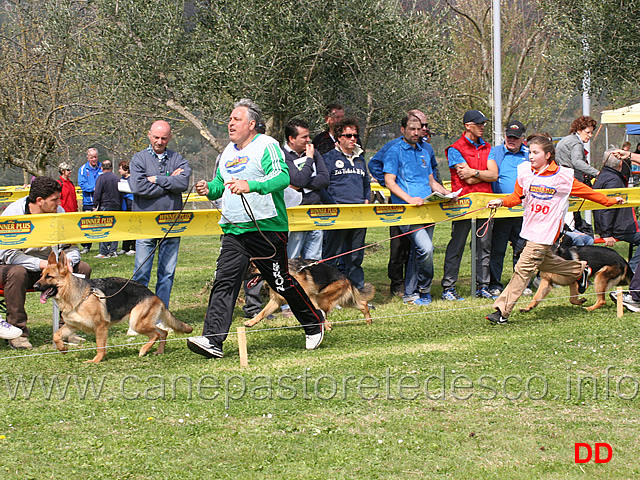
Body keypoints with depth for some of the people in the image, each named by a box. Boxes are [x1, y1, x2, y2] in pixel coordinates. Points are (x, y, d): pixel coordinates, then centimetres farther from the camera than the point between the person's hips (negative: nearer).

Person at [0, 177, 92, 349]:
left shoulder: (58, 212, -4)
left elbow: (71, 247, 2)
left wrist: (67, 261, -23)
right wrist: (43, 264, -35)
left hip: (47, 265, 5)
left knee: (83, 269, -11)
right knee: (17, 272, -40)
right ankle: (17, 332, -28)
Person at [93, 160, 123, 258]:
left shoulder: (101, 178, -7)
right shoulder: (116, 178, 13)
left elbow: (97, 193, -12)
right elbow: (121, 194, 18)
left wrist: (95, 206, -6)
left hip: (105, 206, -6)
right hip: (116, 206, 6)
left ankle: (104, 252, -7)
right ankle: (113, 251, 9)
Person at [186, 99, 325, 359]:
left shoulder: (266, 146, -9)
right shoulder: (229, 151, 16)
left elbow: (282, 177, -23)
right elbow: (220, 182, 27)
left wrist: (250, 186, -37)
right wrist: (209, 189, 3)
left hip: (266, 228, -6)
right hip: (233, 230, 6)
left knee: (282, 282, 5)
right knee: (224, 282, -6)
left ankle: (314, 324, 27)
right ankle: (212, 340, -12)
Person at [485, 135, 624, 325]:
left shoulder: (562, 176, -8)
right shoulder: (525, 172, 3)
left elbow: (586, 191, 5)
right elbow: (516, 197, 10)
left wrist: (610, 201, 13)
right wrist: (501, 201, -11)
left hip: (546, 230, -6)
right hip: (531, 227, 6)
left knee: (524, 268, -9)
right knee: (545, 262, 18)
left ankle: (502, 312, -7)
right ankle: (580, 270, 44)